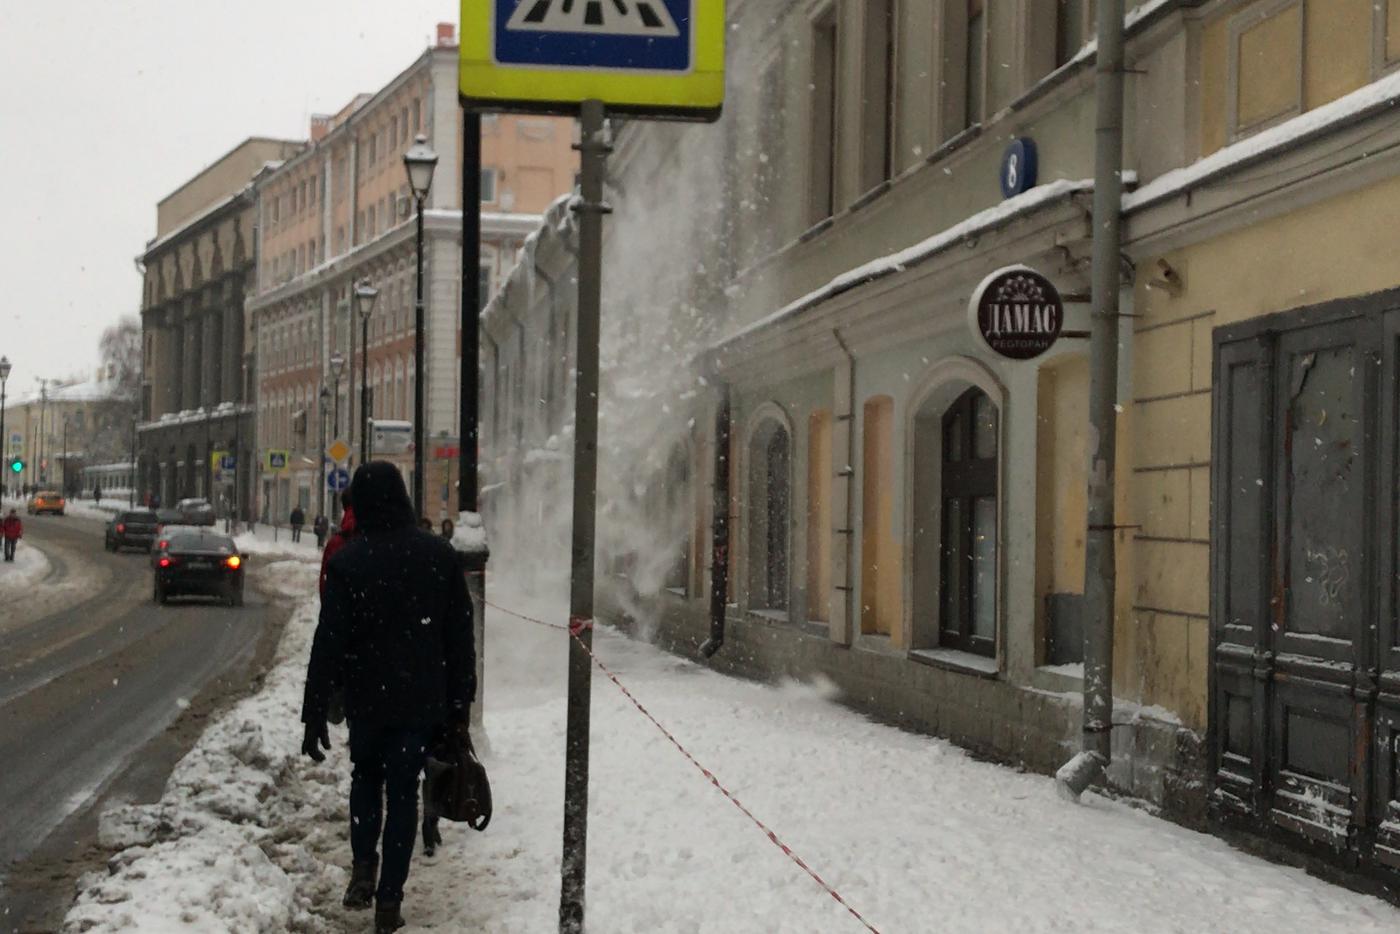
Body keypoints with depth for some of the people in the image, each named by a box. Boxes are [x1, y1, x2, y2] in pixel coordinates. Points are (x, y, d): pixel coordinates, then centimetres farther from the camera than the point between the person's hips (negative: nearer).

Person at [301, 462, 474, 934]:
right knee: (403, 789, 8)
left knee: (365, 775, 22)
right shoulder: (438, 554, -3)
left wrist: (314, 714, -6)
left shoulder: (347, 560, -11)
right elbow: (460, 635, 2)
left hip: (367, 697, -1)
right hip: (422, 699, 1)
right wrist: (460, 704, 10)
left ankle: (364, 867, 8)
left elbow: (329, 642, -11)